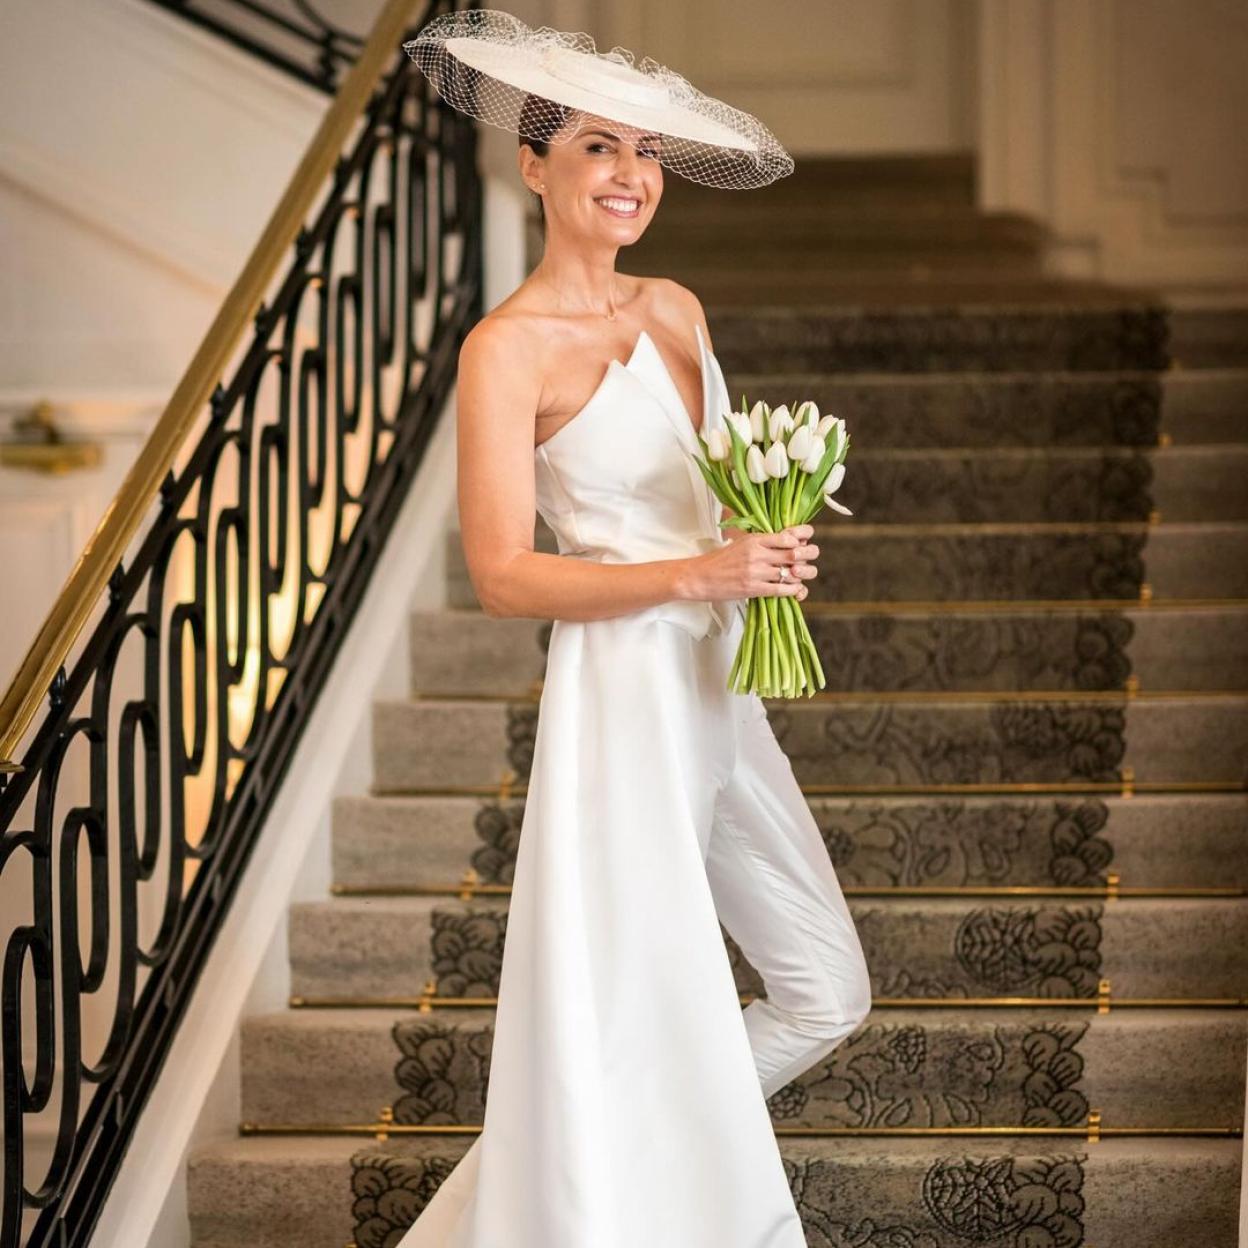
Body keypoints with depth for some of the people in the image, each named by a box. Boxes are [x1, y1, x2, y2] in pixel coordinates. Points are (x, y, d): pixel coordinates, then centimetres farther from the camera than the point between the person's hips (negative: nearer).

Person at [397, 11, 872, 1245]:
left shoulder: (673, 310, 10)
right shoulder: (507, 346, -12)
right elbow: (504, 575, -17)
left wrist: (775, 539, 4)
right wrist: (702, 574, -23)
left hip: (720, 702, 8)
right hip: (618, 702, -8)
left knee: (825, 994, 13)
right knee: (642, 1032, -3)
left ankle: (667, 1145, 30)